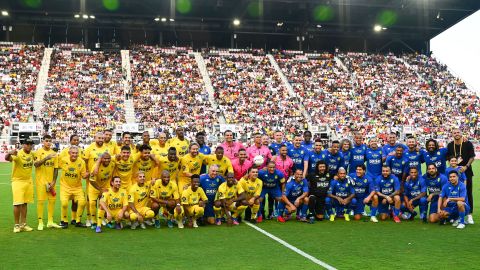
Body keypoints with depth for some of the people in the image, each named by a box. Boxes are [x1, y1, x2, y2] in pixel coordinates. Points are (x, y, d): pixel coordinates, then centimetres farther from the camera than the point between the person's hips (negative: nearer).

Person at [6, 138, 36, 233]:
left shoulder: (32, 154, 1)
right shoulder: (18, 154, -19)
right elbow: (7, 158, -40)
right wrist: (9, 153, -61)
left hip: (28, 181, 6)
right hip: (18, 181, -6)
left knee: (25, 203, 12)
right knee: (18, 203, -8)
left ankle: (23, 224, 19)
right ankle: (16, 225, 3)